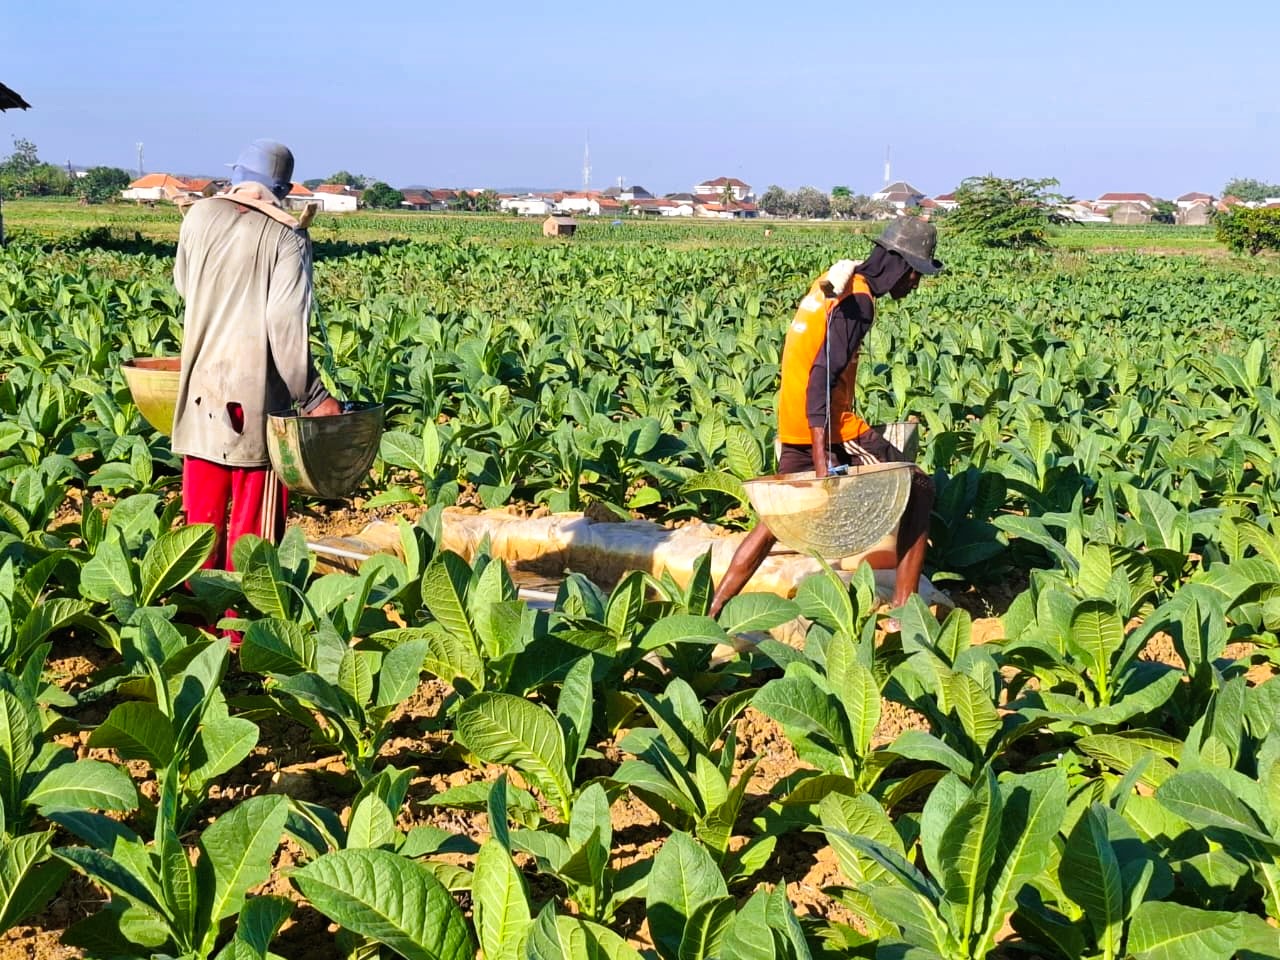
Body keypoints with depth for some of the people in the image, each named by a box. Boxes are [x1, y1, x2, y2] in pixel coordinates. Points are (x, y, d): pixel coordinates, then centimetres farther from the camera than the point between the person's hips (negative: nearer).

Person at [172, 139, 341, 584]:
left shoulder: (199, 216, 3)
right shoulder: (287, 237, -9)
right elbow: (286, 326, -17)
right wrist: (314, 398, -14)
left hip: (200, 389, 4)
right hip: (255, 396, -4)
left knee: (202, 514, 13)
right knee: (252, 522, 5)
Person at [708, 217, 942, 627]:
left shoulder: (832, 283, 13)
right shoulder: (857, 301, -15)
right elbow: (822, 376, -23)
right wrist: (823, 459, -27)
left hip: (794, 426, 9)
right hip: (831, 427, -9)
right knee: (918, 492, 3)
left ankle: (714, 611, 14)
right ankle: (902, 611, 2)